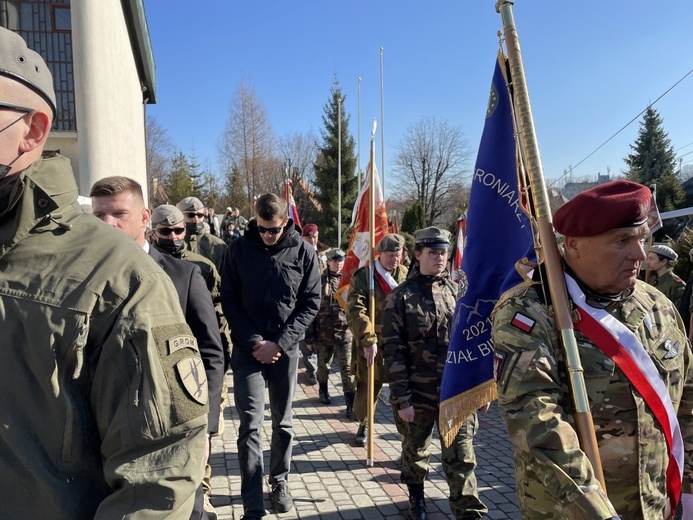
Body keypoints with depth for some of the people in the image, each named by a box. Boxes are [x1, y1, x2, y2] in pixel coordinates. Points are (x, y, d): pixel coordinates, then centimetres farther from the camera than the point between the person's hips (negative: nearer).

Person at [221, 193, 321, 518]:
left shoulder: (303, 252, -3)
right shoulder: (239, 249, -3)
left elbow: (310, 304, -3)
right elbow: (229, 301, -1)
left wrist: (278, 343, -12)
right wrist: (254, 342, -12)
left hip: (286, 348, 1)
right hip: (248, 348, -1)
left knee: (282, 421, 13)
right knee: (250, 423, -4)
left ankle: (280, 481, 34)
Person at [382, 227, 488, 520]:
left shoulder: (457, 291, 5)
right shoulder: (400, 297, -6)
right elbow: (393, 351, -9)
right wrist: (401, 399, -12)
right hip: (417, 393, -1)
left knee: (461, 457, 3)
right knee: (415, 451, 17)